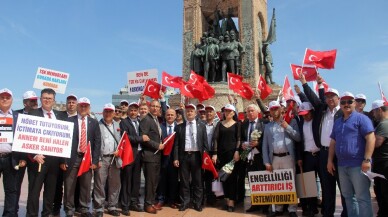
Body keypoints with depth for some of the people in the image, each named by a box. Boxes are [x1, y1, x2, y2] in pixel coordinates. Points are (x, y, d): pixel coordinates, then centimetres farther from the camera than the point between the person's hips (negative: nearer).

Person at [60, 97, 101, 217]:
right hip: (72, 158, -2)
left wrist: (95, 160, -2)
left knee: (86, 186, 9)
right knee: (69, 186, 4)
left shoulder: (94, 122, 8)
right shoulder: (69, 121, 2)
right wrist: (63, 160, -8)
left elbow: (97, 142, 5)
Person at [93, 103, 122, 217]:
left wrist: (119, 150, -2)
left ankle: (112, 207, 20)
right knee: (99, 184, -1)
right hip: (102, 158, -4)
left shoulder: (117, 125, 14)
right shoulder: (98, 125, 1)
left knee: (115, 184, 8)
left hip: (115, 158, 4)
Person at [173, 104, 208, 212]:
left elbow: (205, 143, 5)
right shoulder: (179, 127, 7)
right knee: (184, 181, 6)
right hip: (184, 156, 0)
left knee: (197, 181, 6)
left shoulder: (201, 126, 8)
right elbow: (176, 144, 4)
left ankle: (197, 203, 17)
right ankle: (185, 203, 18)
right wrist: (176, 158, -3)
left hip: (196, 156, 0)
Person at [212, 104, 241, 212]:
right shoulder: (220, 124, 8)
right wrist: (215, 153, -9)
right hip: (221, 153, 2)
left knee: (232, 176, -2)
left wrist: (237, 151, -15)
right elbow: (215, 138, 0)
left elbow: (239, 139, -2)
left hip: (233, 152, -2)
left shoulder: (237, 124, 5)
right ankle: (227, 200, 16)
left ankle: (231, 201, 3)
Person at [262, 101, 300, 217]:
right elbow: (265, 145, 8)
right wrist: (266, 162, 1)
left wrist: (287, 127, -13)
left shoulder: (291, 121, 5)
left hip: (287, 157, -3)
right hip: (274, 158, 3)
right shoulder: (268, 126, 12)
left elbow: (298, 138, -3)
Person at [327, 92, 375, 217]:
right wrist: (330, 160, 11)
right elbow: (333, 142, 18)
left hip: (358, 164, -7)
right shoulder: (337, 122, 17)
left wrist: (367, 159, -19)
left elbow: (371, 138, -13)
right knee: (348, 196, 14)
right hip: (342, 165, 7)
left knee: (362, 197, -2)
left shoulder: (361, 118, -4)